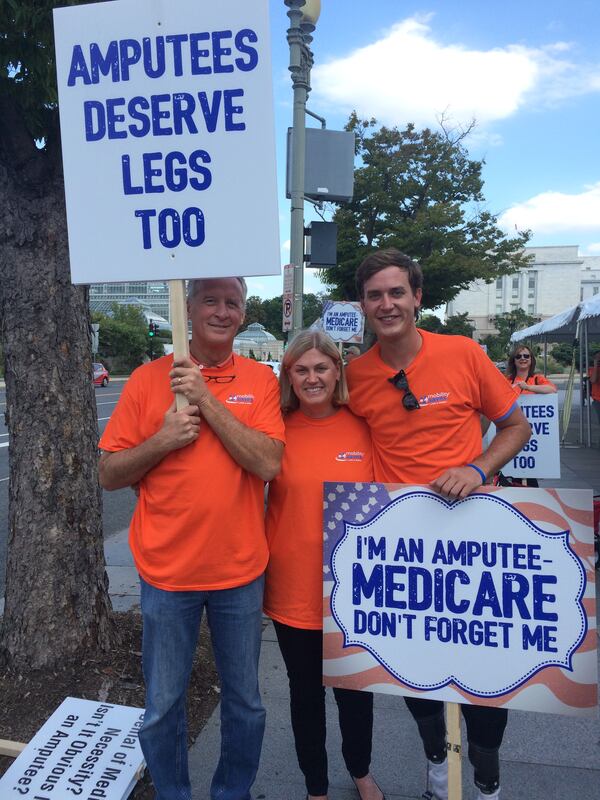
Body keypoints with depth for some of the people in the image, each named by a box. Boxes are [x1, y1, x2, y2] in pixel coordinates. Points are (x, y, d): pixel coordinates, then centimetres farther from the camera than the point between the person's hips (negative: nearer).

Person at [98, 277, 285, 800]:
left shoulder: (260, 380, -2)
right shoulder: (148, 378, -3)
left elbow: (268, 464, -16)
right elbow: (110, 474, -1)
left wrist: (207, 400, -19)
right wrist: (163, 440, -18)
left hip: (240, 569, 1)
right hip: (167, 570, 0)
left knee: (245, 703, 17)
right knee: (163, 707, 15)